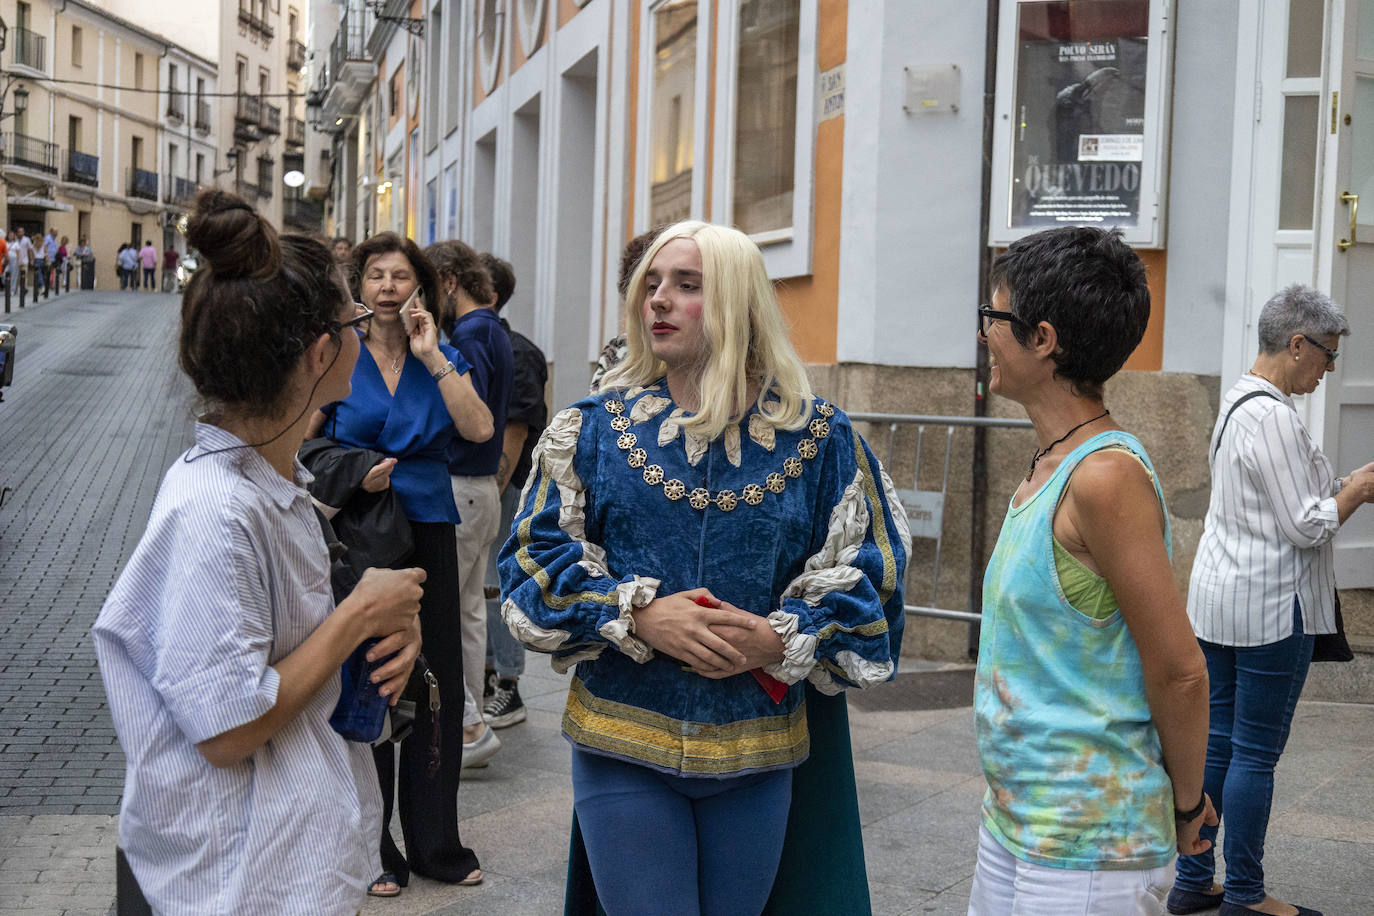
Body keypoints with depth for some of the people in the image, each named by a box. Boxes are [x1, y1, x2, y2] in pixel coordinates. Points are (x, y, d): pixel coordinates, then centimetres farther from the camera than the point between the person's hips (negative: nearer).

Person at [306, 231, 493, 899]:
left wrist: (432, 358, -11)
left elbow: (478, 429, -10)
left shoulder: (442, 360, 7)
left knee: (437, 685, 6)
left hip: (428, 530, 2)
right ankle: (370, 850, 13)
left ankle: (435, 843, 19)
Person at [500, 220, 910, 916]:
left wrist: (780, 639, -16)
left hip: (757, 753, 1)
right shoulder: (596, 427, 2)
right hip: (623, 742, 0)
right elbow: (538, 553, 0)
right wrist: (637, 614, -16)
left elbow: (864, 575, 1)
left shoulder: (816, 436, 0)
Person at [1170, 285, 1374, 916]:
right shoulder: (1273, 416, -19)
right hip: (1269, 604, -9)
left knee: (1216, 742, 13)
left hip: (1215, 597, 10)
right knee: (1256, 753, 1)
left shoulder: (1237, 401, 12)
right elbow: (1307, 526, -18)